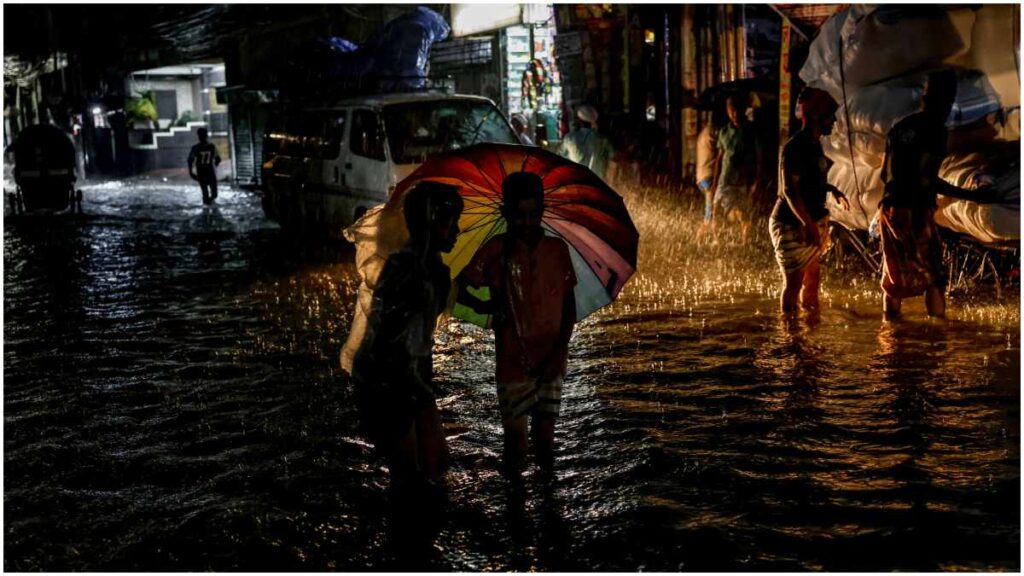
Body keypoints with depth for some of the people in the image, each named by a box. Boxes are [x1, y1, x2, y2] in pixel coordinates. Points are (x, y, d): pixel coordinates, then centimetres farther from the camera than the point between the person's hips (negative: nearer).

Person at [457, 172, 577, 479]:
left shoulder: (558, 249, 1)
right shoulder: (497, 250, -7)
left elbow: (569, 307, 4)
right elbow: (458, 287, -3)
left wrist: (560, 351, -6)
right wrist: (481, 306, -20)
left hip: (550, 364, 2)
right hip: (513, 365, -2)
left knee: (545, 435, 6)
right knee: (515, 437, 4)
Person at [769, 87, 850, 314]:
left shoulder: (814, 144, 10)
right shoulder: (795, 147, -19)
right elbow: (789, 190, -25)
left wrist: (832, 189, 12)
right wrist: (808, 224, -29)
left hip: (814, 222, 10)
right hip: (792, 225, -10)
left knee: (813, 276, 18)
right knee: (794, 281, -5)